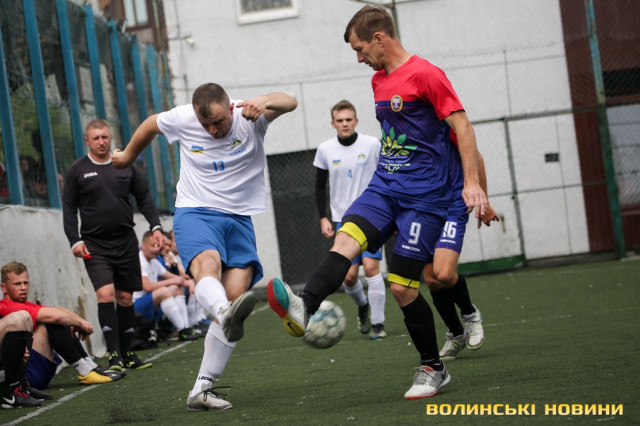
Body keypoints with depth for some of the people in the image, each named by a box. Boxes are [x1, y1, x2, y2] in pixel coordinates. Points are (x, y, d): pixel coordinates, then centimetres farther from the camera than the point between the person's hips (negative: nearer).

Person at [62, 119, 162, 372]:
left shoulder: (125, 166, 8)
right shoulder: (77, 170, 2)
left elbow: (144, 198, 14)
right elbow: (69, 209, 3)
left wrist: (155, 226, 3)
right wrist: (75, 241, -7)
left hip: (126, 241, 3)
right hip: (94, 244, -3)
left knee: (126, 297, 7)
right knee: (105, 293, -18)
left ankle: (126, 354, 17)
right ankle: (113, 354, -16)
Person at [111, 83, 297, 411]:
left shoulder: (249, 117, -9)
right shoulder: (182, 119, -5)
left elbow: (289, 102, -24)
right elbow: (150, 125, 16)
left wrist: (263, 101, -45)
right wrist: (127, 156, 31)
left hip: (239, 218, 1)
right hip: (195, 213, -1)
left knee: (235, 298, -10)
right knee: (206, 264, -35)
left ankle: (201, 390, -6)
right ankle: (226, 315, -69)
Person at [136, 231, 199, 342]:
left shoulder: (154, 261, 16)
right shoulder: (139, 261, -15)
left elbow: (171, 276, 21)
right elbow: (147, 286, -26)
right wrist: (171, 281, -16)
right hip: (136, 304, -10)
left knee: (177, 289, 1)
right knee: (163, 291, -31)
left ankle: (186, 328, -10)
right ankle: (182, 331, -26)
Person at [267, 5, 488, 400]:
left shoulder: (425, 74, -10)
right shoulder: (379, 80, 16)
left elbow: (462, 125, -13)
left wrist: (472, 182, -20)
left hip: (423, 196, -7)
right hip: (384, 188, 7)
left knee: (403, 289, -7)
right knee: (345, 240, -22)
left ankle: (433, 368, 12)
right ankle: (303, 310, -44)